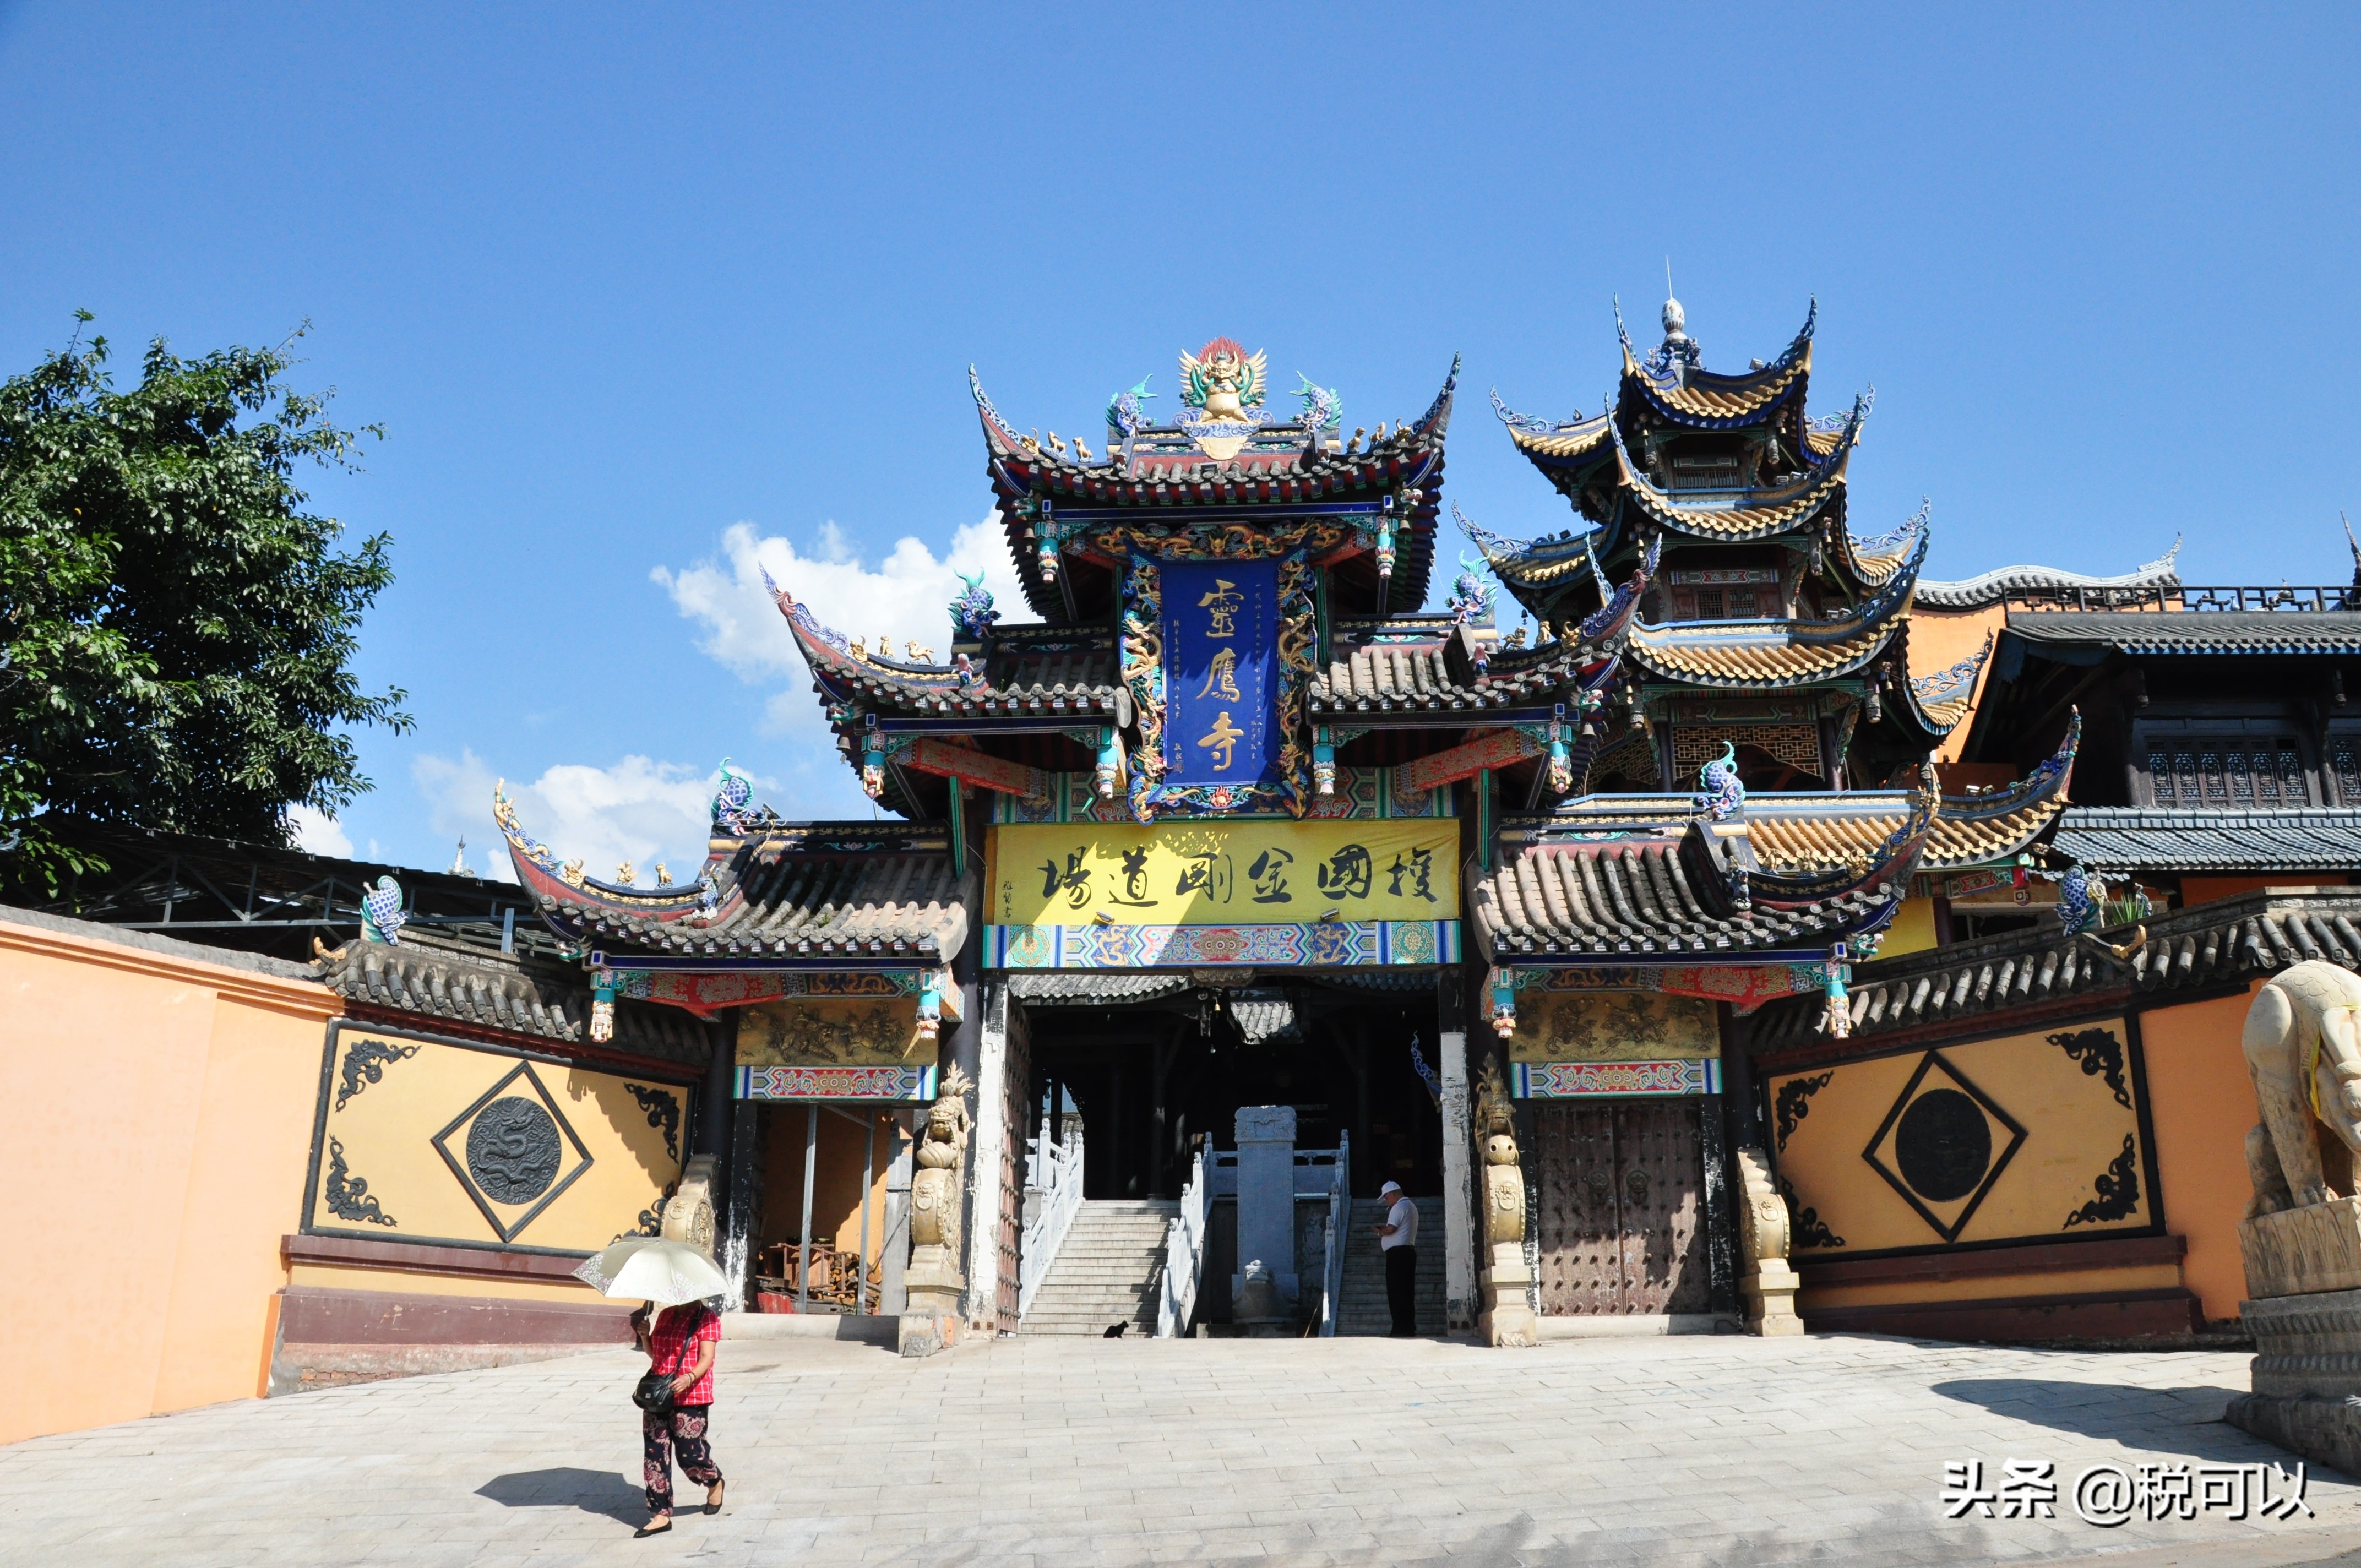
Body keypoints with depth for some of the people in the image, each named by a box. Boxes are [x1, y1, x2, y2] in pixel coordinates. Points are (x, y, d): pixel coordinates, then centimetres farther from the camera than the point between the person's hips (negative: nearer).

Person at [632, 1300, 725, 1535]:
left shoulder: (706, 1317, -5)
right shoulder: (666, 1315, 14)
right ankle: (661, 1515, 7)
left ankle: (715, 1482, 27)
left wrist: (689, 1378, -31)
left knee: (689, 1454, -5)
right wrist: (645, 1335, 1)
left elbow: (706, 1358, -14)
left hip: (691, 1398, -6)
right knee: (655, 1454, 2)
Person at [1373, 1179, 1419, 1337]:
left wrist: (1380, 1231, 1)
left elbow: (1390, 1229, -18)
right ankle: (1409, 1329, 9)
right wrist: (1385, 1229, 16)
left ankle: (1401, 1329, -11)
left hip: (1397, 1253, -10)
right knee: (1406, 1292, 9)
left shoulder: (1399, 1207, -9)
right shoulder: (1411, 1207, 22)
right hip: (1408, 1251, 10)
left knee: (1396, 1292, -8)